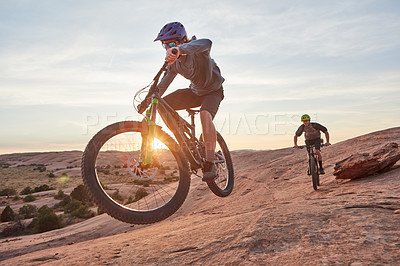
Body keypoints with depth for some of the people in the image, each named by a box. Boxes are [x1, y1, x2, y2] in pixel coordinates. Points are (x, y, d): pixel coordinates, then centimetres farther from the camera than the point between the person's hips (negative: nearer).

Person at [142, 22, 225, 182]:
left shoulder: (196, 50, -29)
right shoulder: (174, 63, -10)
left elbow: (206, 43, -55)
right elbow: (163, 84, -2)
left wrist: (180, 49, -72)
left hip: (213, 90, -6)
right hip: (195, 91, 6)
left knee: (205, 114, -37)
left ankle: (210, 164, -30)